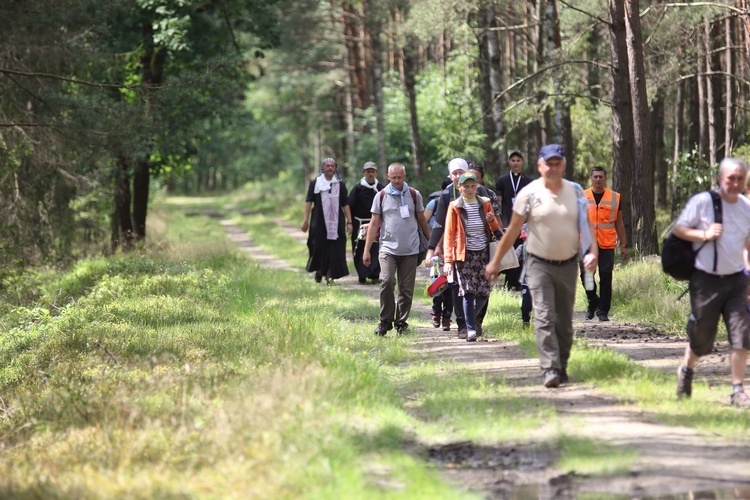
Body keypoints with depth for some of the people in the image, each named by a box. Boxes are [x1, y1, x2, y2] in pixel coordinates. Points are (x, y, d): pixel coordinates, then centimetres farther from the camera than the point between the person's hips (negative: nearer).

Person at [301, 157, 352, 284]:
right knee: (319, 247, 0)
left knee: (335, 249, -5)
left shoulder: (340, 184, 9)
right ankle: (318, 271, 22)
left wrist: (349, 222, 0)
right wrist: (306, 220, -6)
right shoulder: (315, 183, 6)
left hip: (336, 221, 1)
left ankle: (330, 275, -2)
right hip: (319, 221, -1)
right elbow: (309, 202, 2)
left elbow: (345, 205, 8)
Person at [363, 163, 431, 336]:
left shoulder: (414, 195, 6)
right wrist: (367, 250, 3)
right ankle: (385, 321, -7)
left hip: (410, 250, 1)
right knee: (387, 282, -18)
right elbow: (374, 223, 7)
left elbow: (422, 220, 15)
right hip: (388, 248, -1)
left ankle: (401, 322, 13)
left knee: (406, 288, 1)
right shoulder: (381, 196, 5)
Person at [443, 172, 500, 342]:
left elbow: (495, 229, 18)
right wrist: (448, 260, -11)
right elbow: (449, 234, -3)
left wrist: (492, 220, -7)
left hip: (483, 253, 3)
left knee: (484, 293, -2)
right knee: (468, 292, -10)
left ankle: (471, 318, 24)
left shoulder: (485, 204, 7)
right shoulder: (455, 207, -1)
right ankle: (470, 328, -5)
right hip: (464, 255, -2)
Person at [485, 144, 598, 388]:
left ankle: (562, 368, 19)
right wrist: (496, 261, 2)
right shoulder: (529, 194, -5)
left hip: (568, 265, 3)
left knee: (564, 321, 9)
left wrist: (593, 251, -10)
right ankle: (550, 371, -20)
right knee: (544, 318, -14)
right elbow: (513, 230, 0)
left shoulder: (575, 192, 4)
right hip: (540, 265, -3)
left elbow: (587, 224, 7)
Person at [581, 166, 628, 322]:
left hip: (607, 245, 0)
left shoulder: (615, 197, 8)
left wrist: (623, 245, 9)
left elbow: (619, 223, 11)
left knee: (606, 277, 0)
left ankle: (603, 311, 7)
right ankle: (593, 302, 18)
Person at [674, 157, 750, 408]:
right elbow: (678, 228, -3)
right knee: (701, 339, 7)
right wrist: (704, 234, -18)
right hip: (706, 280, -3)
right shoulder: (702, 202, -8)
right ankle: (686, 371, 37)